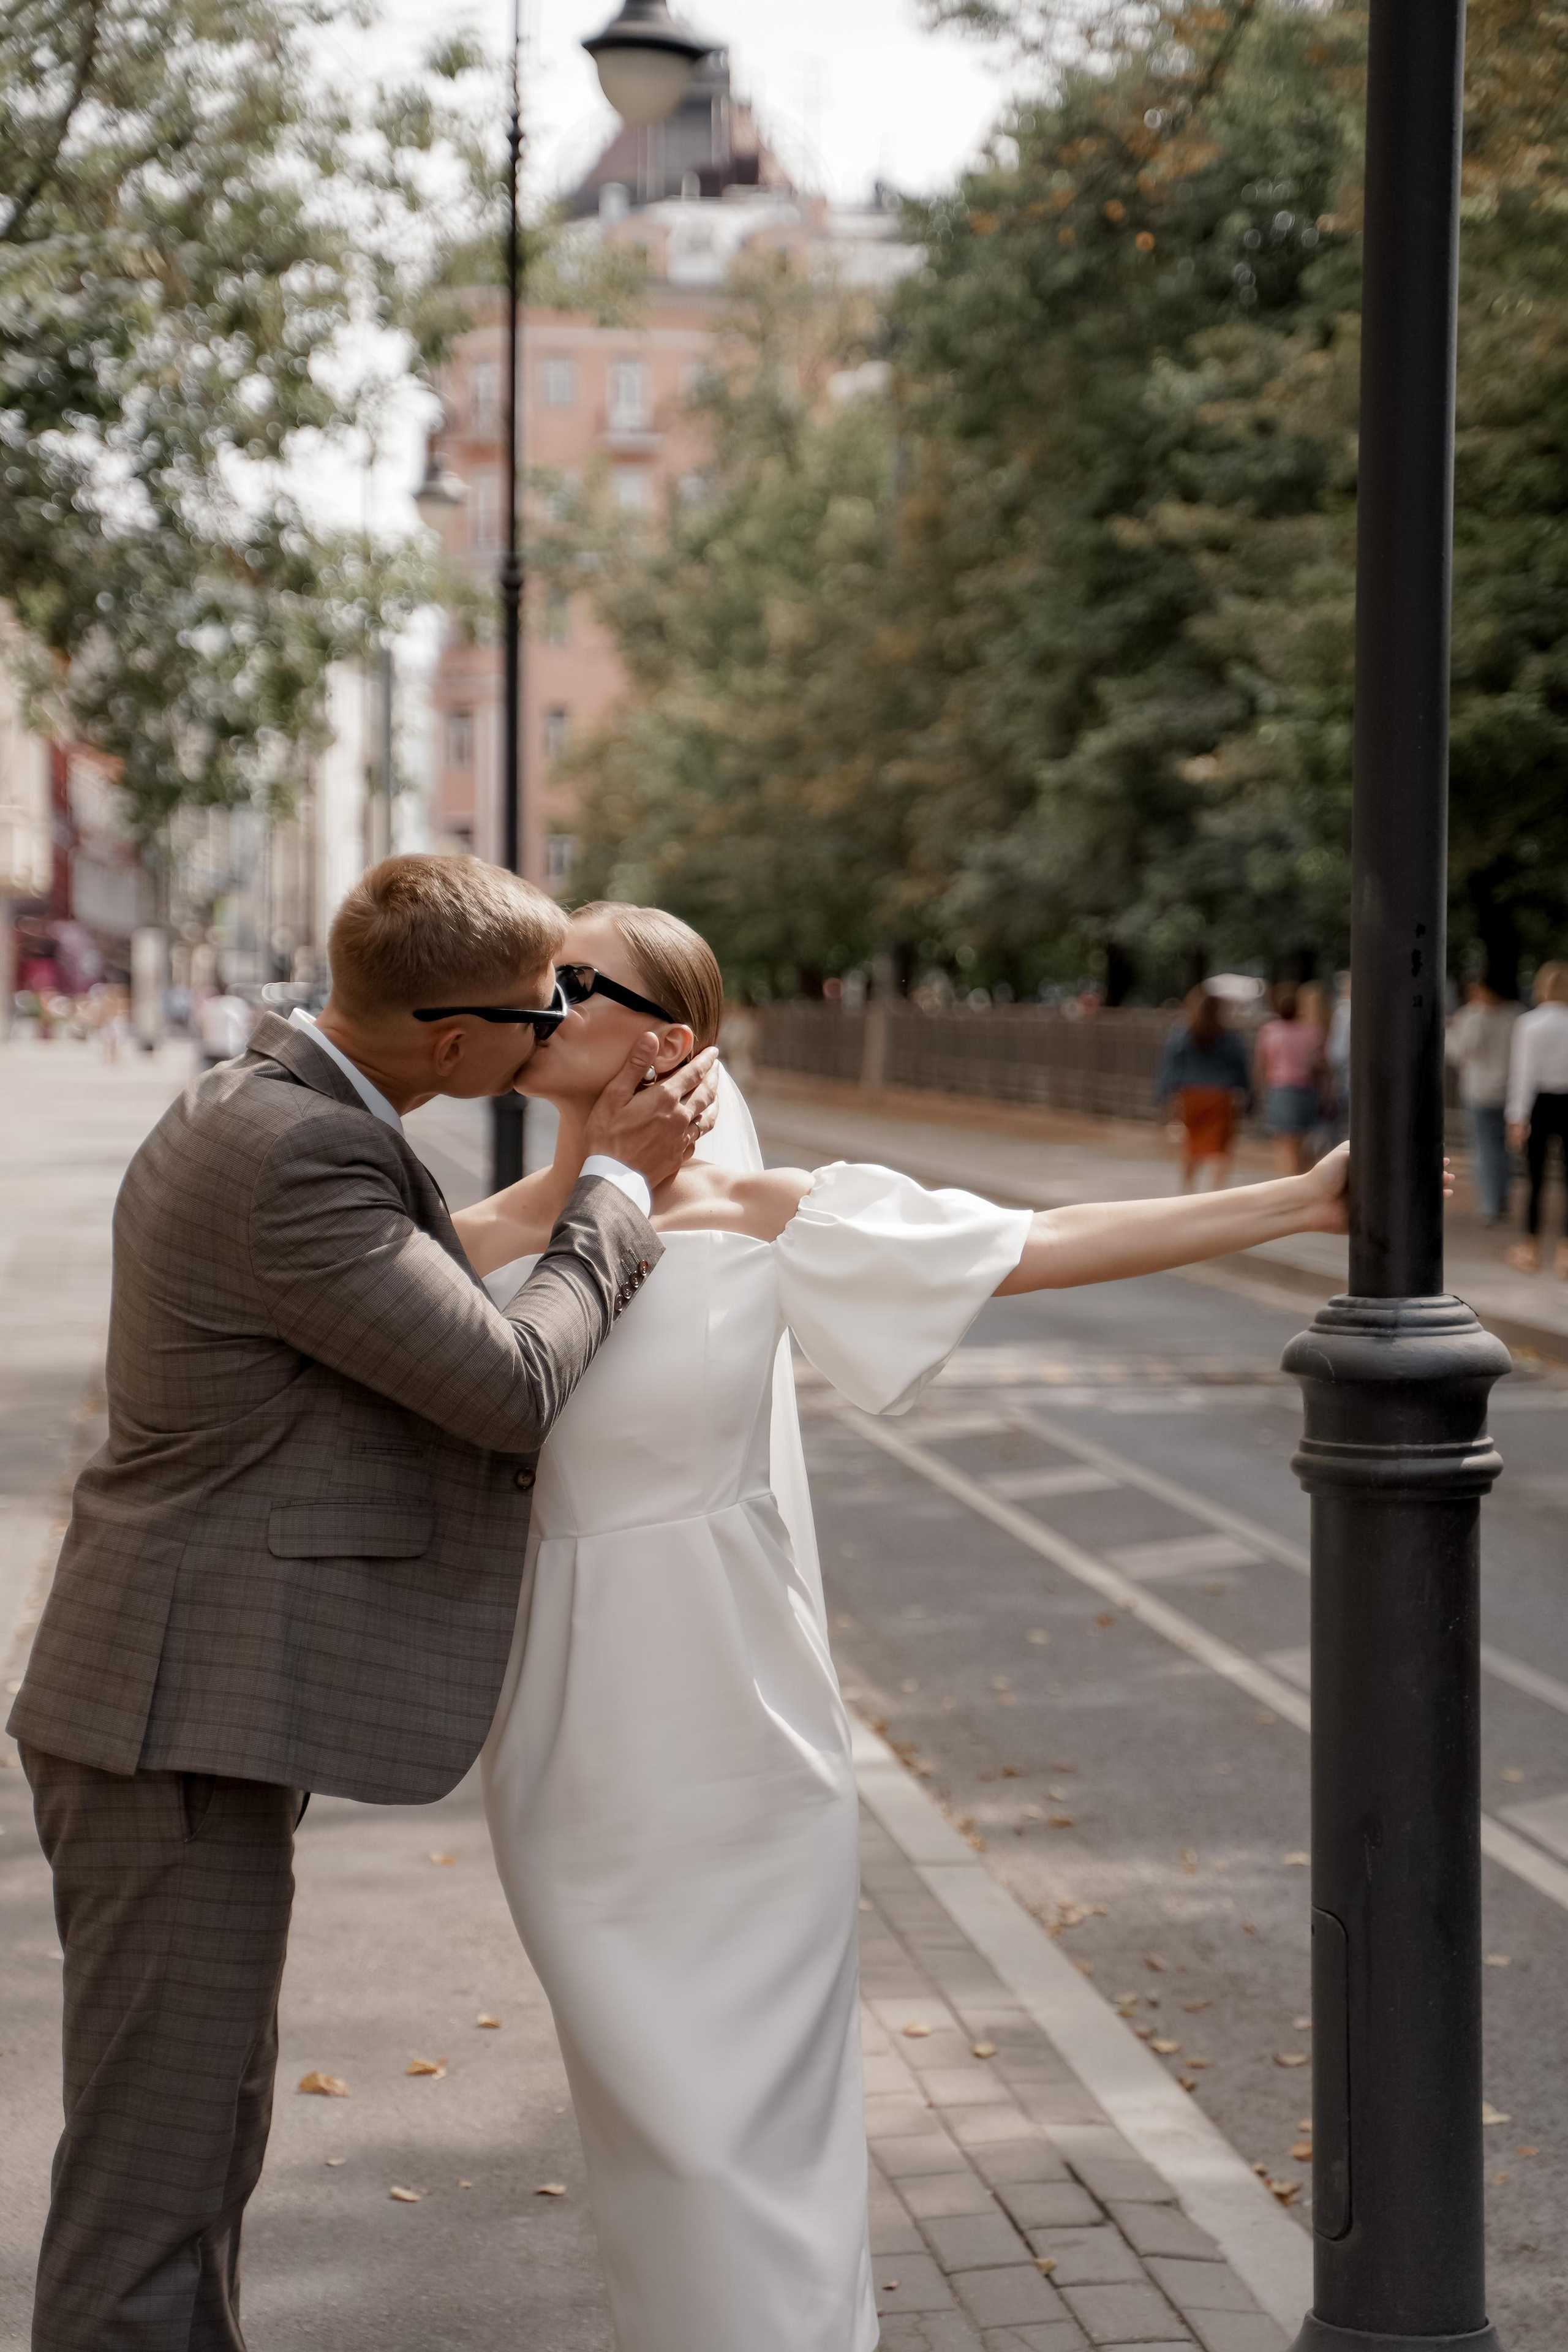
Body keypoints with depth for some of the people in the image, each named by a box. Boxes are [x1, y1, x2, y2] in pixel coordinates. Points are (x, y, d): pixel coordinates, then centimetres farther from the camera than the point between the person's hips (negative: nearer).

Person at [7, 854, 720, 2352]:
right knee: (155, 2171, -4)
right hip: (178, 1732, -11)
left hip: (190, 1716, 11)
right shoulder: (299, 1158, -21)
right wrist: (616, 1188, -4)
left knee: (205, 2128, 19)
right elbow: (510, 1386, -16)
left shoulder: (251, 1108, 12)